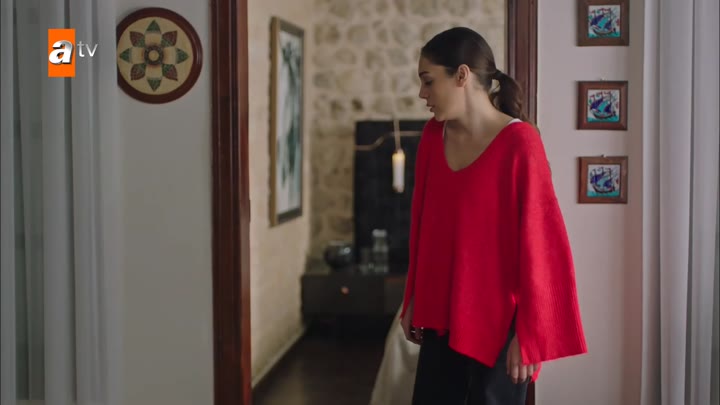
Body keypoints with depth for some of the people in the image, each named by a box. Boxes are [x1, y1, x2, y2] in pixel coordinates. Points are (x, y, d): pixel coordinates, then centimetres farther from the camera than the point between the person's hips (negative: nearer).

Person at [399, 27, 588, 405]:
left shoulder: (518, 143, -17)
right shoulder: (433, 136, 3)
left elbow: (537, 240, -16)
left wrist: (529, 330, -16)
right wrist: (413, 300, 13)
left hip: (498, 321, -6)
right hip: (441, 316, 6)